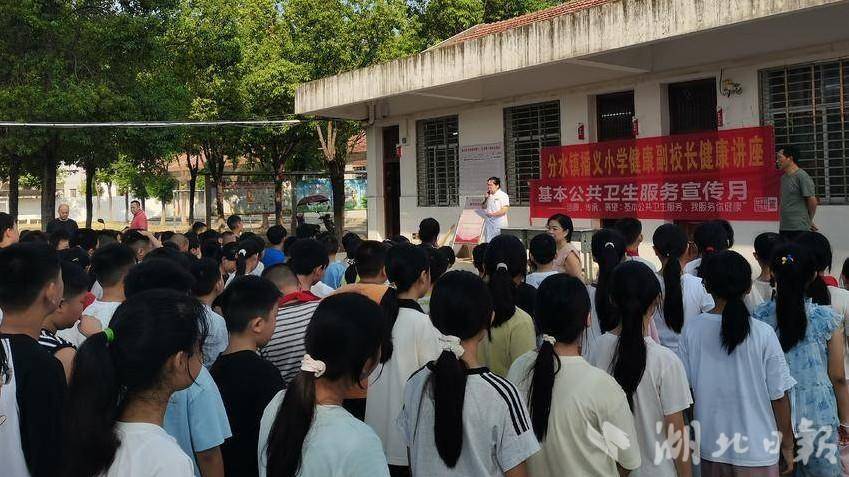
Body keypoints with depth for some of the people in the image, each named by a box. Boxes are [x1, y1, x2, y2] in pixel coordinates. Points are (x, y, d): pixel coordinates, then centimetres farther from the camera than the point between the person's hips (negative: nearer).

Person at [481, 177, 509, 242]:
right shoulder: (488, 196, 15)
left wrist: (492, 214, -21)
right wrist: (486, 198, 3)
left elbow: (504, 210, -15)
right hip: (488, 224, 6)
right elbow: (483, 207, 19)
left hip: (499, 225, -6)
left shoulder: (503, 195, -6)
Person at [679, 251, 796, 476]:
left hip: (711, 447, 2)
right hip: (757, 449, -2)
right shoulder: (763, 334, -16)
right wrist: (787, 444, 5)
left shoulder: (692, 331, -10)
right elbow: (779, 396, -9)